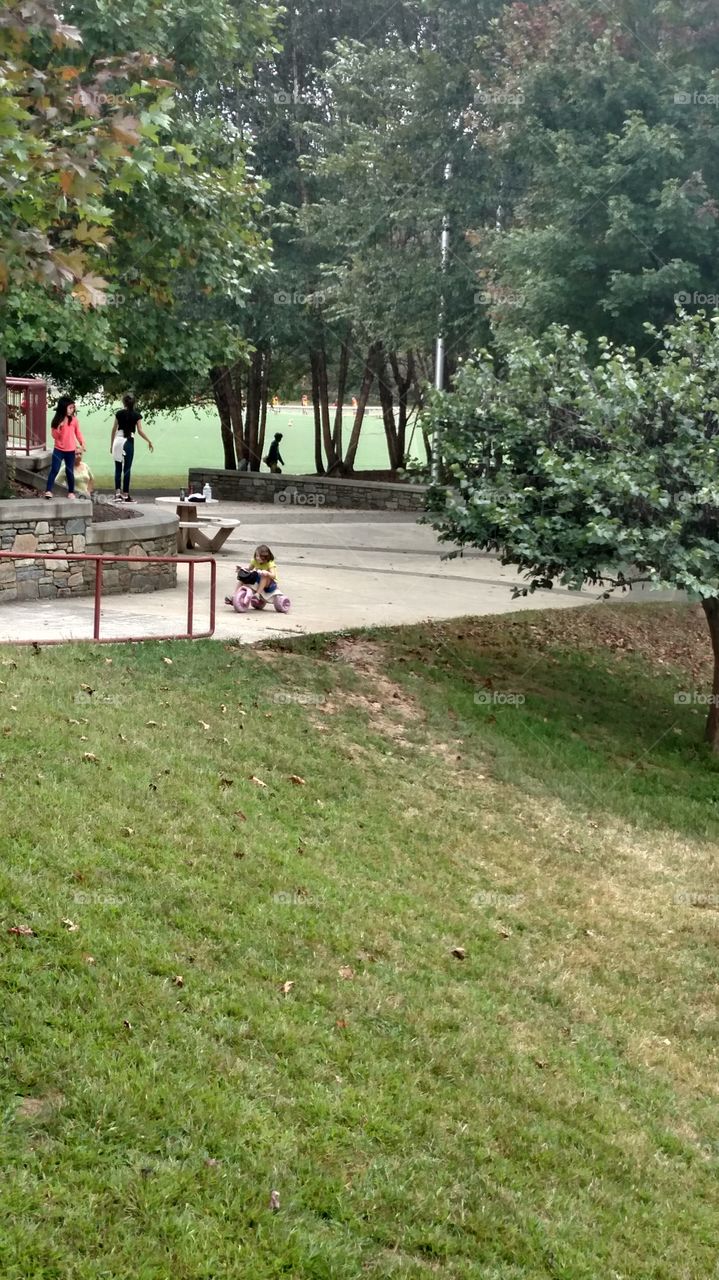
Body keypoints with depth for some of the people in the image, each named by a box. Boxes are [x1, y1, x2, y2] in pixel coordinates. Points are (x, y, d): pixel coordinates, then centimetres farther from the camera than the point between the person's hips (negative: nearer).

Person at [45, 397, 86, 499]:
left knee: (70, 471, 7)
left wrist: (82, 443, -8)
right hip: (58, 449, -1)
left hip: (70, 450, 1)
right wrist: (59, 428, -18)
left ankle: (71, 492, 18)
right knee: (54, 470, -9)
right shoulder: (56, 421, -1)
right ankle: (48, 491, -10)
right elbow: (54, 435, -1)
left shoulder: (74, 420, 0)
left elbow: (78, 432, 4)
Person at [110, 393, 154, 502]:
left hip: (118, 440, 2)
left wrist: (111, 444, 13)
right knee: (127, 468, 1)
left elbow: (114, 429, 6)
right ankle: (125, 494, 0)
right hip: (129, 441, -2)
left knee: (118, 468, 7)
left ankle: (117, 492, -5)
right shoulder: (136, 415, -1)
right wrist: (149, 441, 4)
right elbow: (140, 431, -5)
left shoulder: (119, 413, 5)